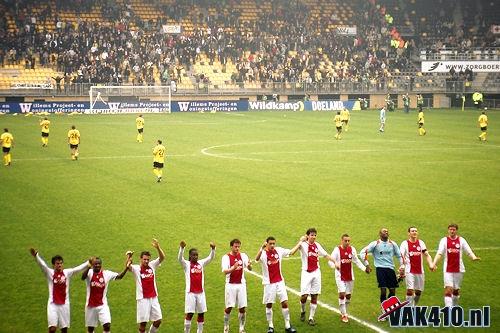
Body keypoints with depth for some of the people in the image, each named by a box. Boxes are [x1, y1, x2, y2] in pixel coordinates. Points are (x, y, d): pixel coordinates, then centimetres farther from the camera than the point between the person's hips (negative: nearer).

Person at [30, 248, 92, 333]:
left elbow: (78, 268, -10)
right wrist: (36, 255, -38)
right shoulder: (50, 273, -4)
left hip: (64, 304, 2)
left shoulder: (67, 272, 1)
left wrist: (88, 262, -27)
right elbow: (42, 264, -20)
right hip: (53, 304, -2)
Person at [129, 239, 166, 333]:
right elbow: (127, 267, -25)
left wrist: (158, 247, -24)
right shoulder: (136, 268, -5)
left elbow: (162, 258, -7)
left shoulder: (152, 266, 4)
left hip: (154, 298, 4)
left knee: (158, 320, 5)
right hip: (143, 299, -4)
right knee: (143, 322, -2)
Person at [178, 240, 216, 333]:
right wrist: (182, 248, -38)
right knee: (189, 314, -4)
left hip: (200, 292, 4)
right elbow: (180, 258, -21)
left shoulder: (201, 263, 8)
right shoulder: (186, 264, -3)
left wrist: (213, 249, -19)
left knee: (201, 313, 8)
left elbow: (211, 258, 1)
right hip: (190, 292, -4)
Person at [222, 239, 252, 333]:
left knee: (243, 308, 1)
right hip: (230, 285, -3)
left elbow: (250, 269, -7)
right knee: (229, 308, 0)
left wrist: (249, 265, -31)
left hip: (241, 284, 3)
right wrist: (233, 268, -36)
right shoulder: (226, 257, -6)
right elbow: (225, 271, -18)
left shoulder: (243, 255, 3)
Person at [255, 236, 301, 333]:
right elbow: (257, 259, -38)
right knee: (269, 305, 5)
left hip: (280, 282, 3)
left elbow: (291, 251, 13)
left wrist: (300, 242, 12)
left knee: (285, 303, 0)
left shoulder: (279, 251, -1)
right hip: (269, 283, -3)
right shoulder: (263, 253, -15)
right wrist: (262, 248, -54)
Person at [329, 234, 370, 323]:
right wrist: (335, 265, -36)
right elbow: (330, 261, -15)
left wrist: (365, 268, 7)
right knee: (342, 294, -11)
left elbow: (356, 261, 14)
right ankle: (343, 315, -2)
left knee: (348, 295, 10)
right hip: (340, 277, -5)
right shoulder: (337, 250, -12)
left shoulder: (352, 249, 2)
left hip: (350, 277, 5)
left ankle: (344, 312, 27)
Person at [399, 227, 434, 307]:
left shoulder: (421, 243, 9)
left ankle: (414, 305, 29)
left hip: (420, 271, 4)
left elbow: (426, 255, 5)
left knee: (419, 291, 9)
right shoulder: (405, 243, -3)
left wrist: (430, 264, -12)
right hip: (410, 272, -4)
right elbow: (401, 256, -10)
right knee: (410, 290, -13)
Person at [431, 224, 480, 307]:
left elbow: (469, 251, -4)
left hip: (459, 269, 2)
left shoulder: (461, 240, 3)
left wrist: (474, 257, -26)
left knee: (456, 290, 12)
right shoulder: (444, 240, 0)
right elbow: (439, 253, -8)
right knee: (448, 290, -12)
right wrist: (434, 263, -23)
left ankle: (455, 306, 31)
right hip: (448, 270, -2)